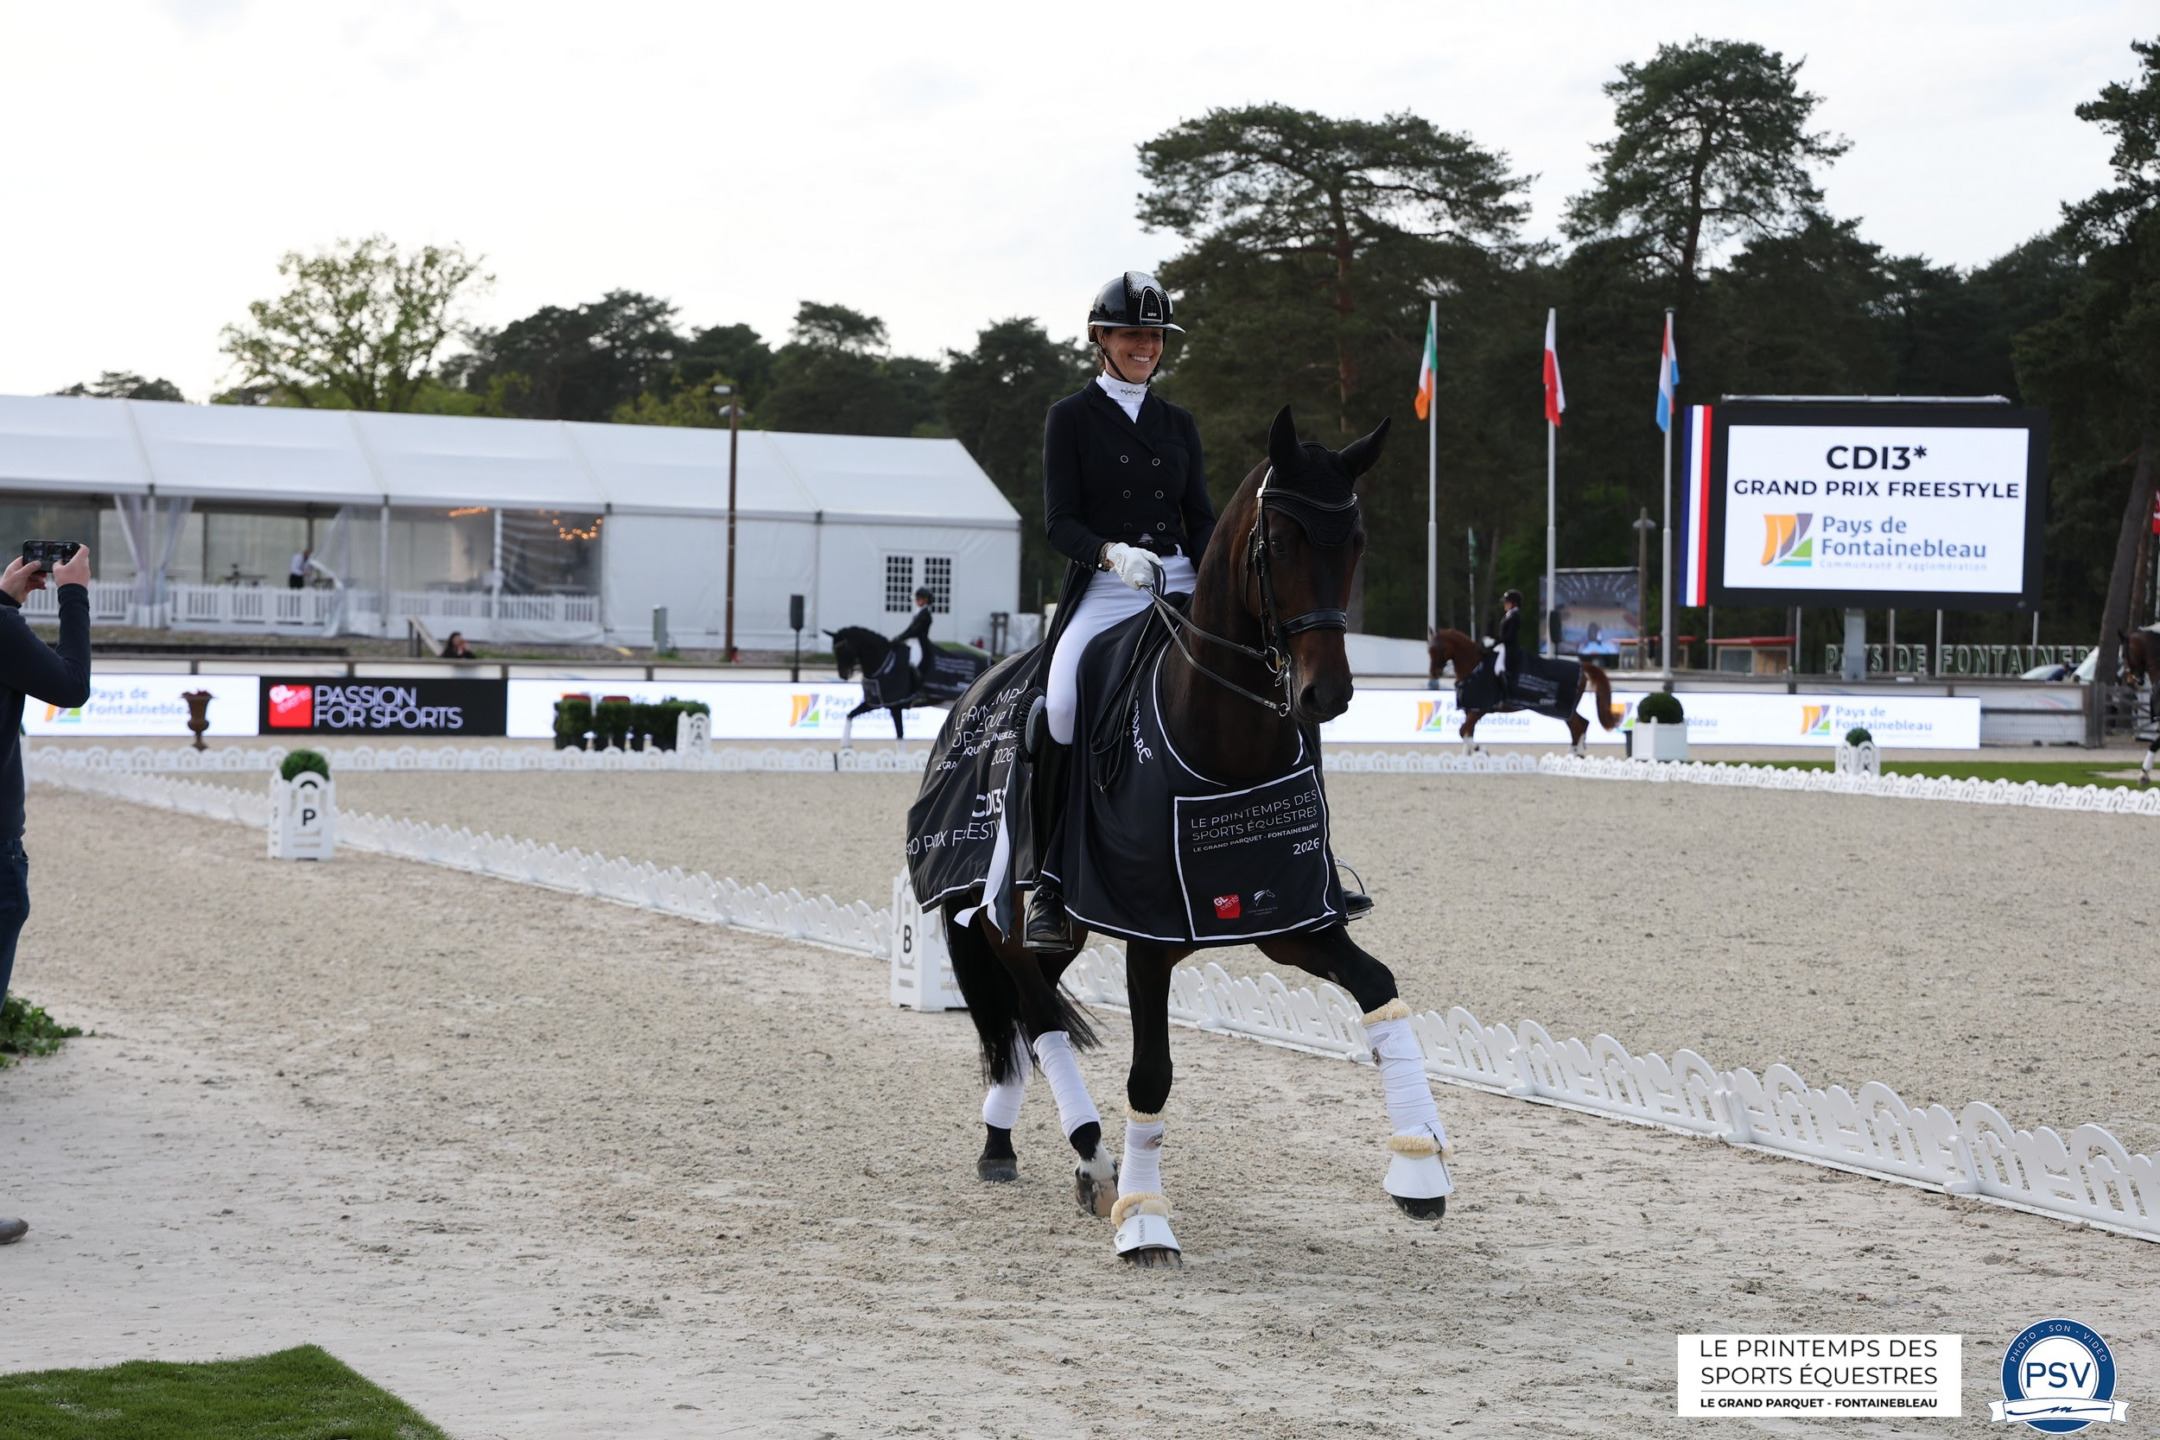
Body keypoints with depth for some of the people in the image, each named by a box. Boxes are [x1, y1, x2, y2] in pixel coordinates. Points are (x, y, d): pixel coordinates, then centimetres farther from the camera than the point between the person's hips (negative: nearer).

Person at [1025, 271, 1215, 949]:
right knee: (1060, 706, -28)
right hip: (1103, 588, -4)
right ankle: (1050, 882, -18)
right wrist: (1111, 552, -22)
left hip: (1180, 583, 4)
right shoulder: (1072, 417, 6)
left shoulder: (1177, 423, 18)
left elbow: (1203, 517, 13)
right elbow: (1060, 521, -2)